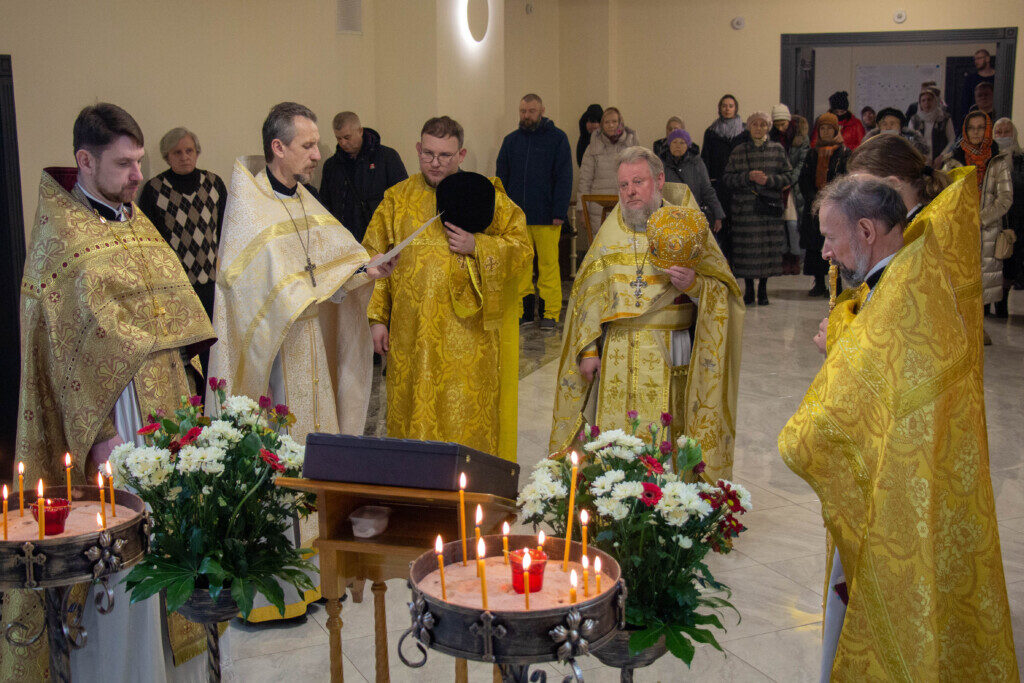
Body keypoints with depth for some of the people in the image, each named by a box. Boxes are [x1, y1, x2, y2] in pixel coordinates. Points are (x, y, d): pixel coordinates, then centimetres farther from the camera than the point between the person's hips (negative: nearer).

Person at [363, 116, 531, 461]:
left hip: (468, 333, -2)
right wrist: (377, 317, 2)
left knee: (466, 416, -2)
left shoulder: (486, 196, 4)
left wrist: (476, 246, -13)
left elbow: (522, 249, 3)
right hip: (411, 336, 2)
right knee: (415, 415, 6)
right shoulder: (397, 199, 9)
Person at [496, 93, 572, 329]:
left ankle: (550, 312, 7)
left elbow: (564, 178, -1)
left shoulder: (557, 139, 2)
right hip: (517, 215, 3)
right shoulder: (511, 140, 12)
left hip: (546, 216, -3)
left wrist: (559, 212, -9)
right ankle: (524, 310, 13)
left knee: (548, 264, -1)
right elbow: (502, 178, 15)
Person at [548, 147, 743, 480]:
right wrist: (588, 350, 5)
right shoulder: (611, 232, 12)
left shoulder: (686, 227, 3)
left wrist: (694, 284, -20)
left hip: (669, 358, -3)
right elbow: (589, 296, 13)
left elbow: (723, 291, 0)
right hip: (616, 358, 3)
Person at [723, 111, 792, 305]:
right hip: (745, 207, 0)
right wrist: (748, 177, -13)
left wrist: (768, 179, -12)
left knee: (768, 249, 0)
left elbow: (786, 176, 6)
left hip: (770, 208, 1)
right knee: (747, 249, -1)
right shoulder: (738, 151, 7)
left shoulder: (777, 149, 8)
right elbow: (728, 178, 2)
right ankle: (749, 289, 12)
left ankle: (763, 289, 13)